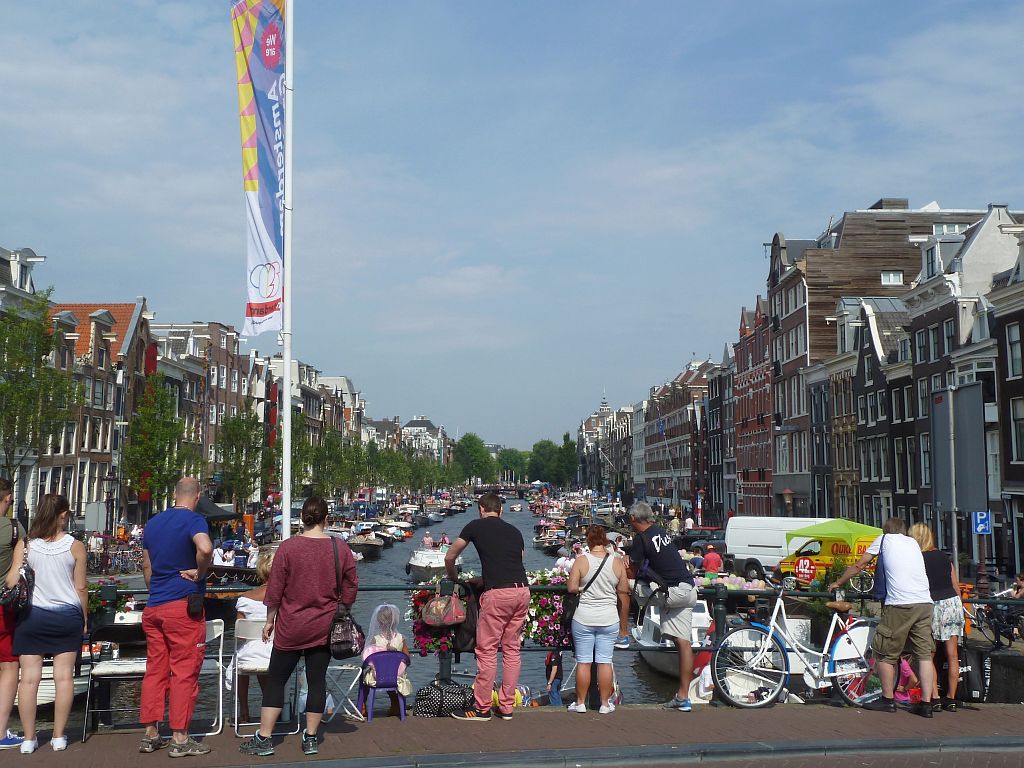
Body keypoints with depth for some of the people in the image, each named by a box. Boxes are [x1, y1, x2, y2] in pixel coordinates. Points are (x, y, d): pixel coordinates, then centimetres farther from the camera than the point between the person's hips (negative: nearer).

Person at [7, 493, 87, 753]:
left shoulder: (25, 545, -4)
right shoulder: (75, 546, -5)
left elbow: (11, 582, -5)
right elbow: (81, 588, -1)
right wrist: (84, 618, 11)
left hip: (32, 615, 1)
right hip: (67, 615, 0)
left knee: (29, 678, 5)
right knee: (64, 677, 6)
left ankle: (29, 739, 9)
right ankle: (58, 737, 9)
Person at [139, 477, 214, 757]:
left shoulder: (153, 523, 14)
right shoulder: (194, 520, -10)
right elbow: (205, 548, -31)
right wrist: (199, 573, -14)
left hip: (153, 608, 7)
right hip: (183, 607, -7)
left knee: (155, 670, 12)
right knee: (184, 673, -1)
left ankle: (150, 735, 15)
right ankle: (180, 739, 1)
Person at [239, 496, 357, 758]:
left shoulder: (288, 547, -10)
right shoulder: (340, 548, -4)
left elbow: (275, 589, -6)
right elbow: (350, 588, 3)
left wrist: (270, 620, 6)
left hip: (291, 628, -2)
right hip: (324, 628, 2)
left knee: (276, 680, 7)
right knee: (317, 680, 8)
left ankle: (264, 739, 9)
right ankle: (311, 739, 13)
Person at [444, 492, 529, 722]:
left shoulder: (475, 526, 8)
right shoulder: (514, 530, 20)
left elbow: (449, 558, 14)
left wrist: (453, 579, 34)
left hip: (497, 593, -5)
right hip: (522, 590, 5)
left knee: (486, 650, 3)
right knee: (512, 649, 12)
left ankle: (482, 708, 7)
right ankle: (507, 707, 16)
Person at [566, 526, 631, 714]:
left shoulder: (581, 561, -8)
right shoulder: (618, 563, -1)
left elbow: (571, 588, -14)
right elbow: (624, 596, 3)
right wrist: (623, 628, 11)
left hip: (583, 619, -1)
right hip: (609, 619, 1)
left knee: (583, 661, 6)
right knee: (605, 661, 7)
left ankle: (580, 703, 14)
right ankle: (605, 704, 12)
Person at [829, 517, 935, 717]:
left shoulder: (885, 538, 9)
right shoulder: (913, 542, 22)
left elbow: (858, 566, 13)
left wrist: (838, 583, 26)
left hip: (899, 605, -5)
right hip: (924, 603, 5)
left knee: (886, 653, 7)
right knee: (925, 654, 7)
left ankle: (887, 700, 12)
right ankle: (926, 703, 4)